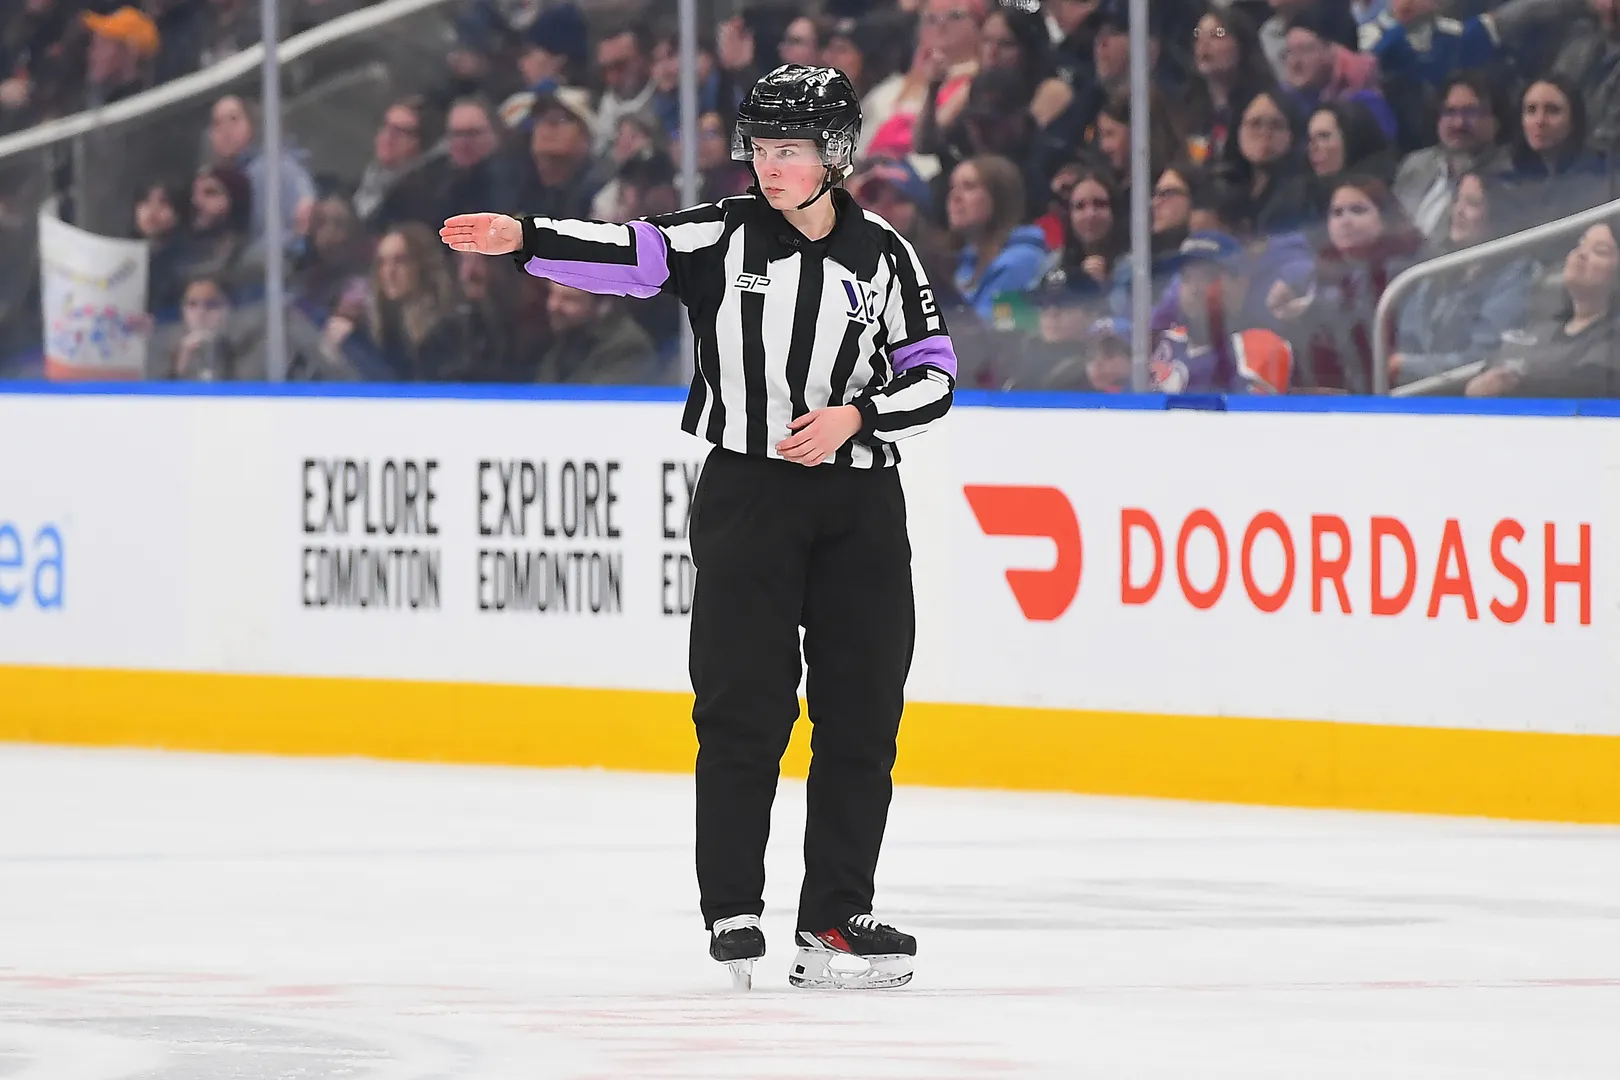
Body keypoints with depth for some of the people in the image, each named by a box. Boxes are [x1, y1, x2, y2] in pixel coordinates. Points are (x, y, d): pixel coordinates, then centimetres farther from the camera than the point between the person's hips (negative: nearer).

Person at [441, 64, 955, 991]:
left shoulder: (882, 257, 2)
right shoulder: (727, 235, -2)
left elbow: (932, 378, 4)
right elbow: (629, 256, -17)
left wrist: (853, 417, -14)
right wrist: (522, 239, -33)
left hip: (859, 504, 2)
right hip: (746, 494, -2)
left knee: (861, 713, 2)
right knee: (744, 705, -6)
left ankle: (837, 916, 8)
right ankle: (733, 912, -2)